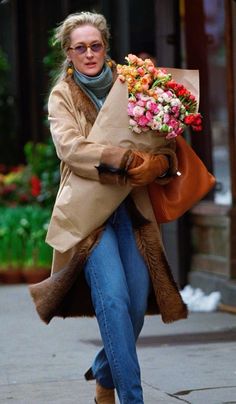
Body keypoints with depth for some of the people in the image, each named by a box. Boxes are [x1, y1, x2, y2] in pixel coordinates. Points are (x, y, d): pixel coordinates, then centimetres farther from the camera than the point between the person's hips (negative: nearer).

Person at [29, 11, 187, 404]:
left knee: (137, 302, -1)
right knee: (113, 298, -18)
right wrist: (127, 159, -25)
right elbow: (69, 147, -12)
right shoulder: (62, 96, 6)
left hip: (132, 208, 3)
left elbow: (165, 143, 7)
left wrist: (159, 162, -18)